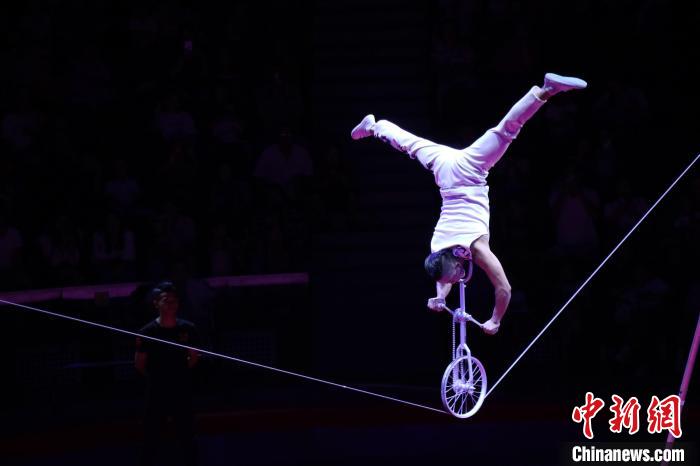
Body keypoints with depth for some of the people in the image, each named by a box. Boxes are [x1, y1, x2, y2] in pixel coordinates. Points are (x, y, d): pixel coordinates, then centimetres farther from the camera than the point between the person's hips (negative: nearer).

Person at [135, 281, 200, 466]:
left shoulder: (187, 329, -2)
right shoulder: (147, 332, -10)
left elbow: (194, 358, 12)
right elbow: (140, 365, 0)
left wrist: (178, 373, 6)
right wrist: (157, 377, 7)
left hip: (182, 393, 3)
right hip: (156, 395, -2)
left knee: (188, 441, 9)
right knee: (150, 442, 1)